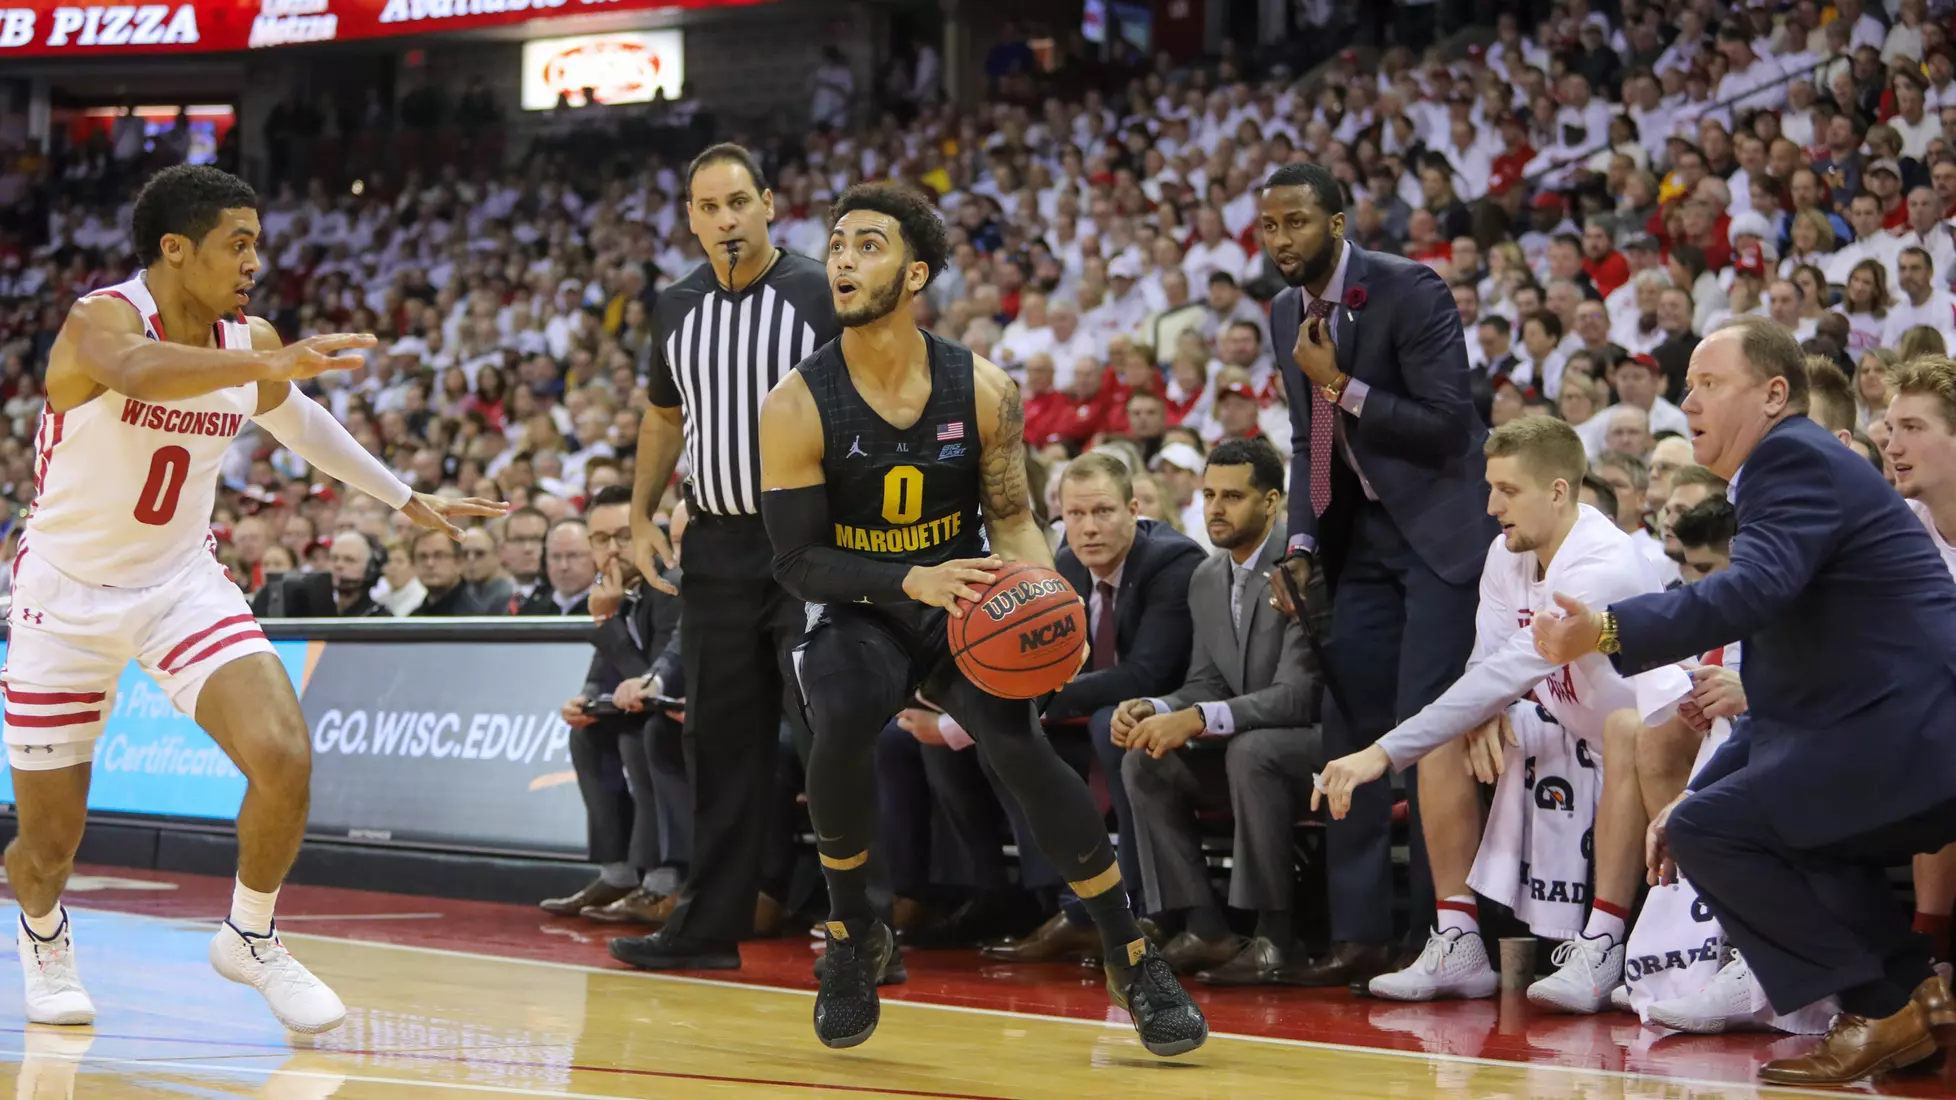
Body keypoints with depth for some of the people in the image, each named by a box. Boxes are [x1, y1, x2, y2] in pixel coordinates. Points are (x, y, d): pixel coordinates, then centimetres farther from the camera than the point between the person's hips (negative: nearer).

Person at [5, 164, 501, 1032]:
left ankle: (250, 937, 7)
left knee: (284, 759, -19)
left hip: (183, 583, 4)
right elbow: (140, 371, -48)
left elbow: (297, 420, 19)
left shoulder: (251, 343, -4)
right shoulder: (101, 318, -22)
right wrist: (265, 364, -64)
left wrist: (407, 499, 23)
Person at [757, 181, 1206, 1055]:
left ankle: (1133, 961, -8)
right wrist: (911, 581, -30)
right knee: (841, 722, -33)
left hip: (966, 607, 1)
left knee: (1020, 746, -24)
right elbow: (797, 560, -14)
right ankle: (853, 936, -8)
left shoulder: (981, 390, -8)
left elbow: (1011, 516, 2)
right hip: (859, 613, -1)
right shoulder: (797, 407, -14)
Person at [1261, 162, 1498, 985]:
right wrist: (1300, 545, 4)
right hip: (1361, 537, 7)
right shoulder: (1287, 313, 8)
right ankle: (1359, 935, 8)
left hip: (1439, 529, -7)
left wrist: (1343, 385, -20)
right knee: (1351, 732, 4)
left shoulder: (1410, 292, -14)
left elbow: (1449, 424, -18)